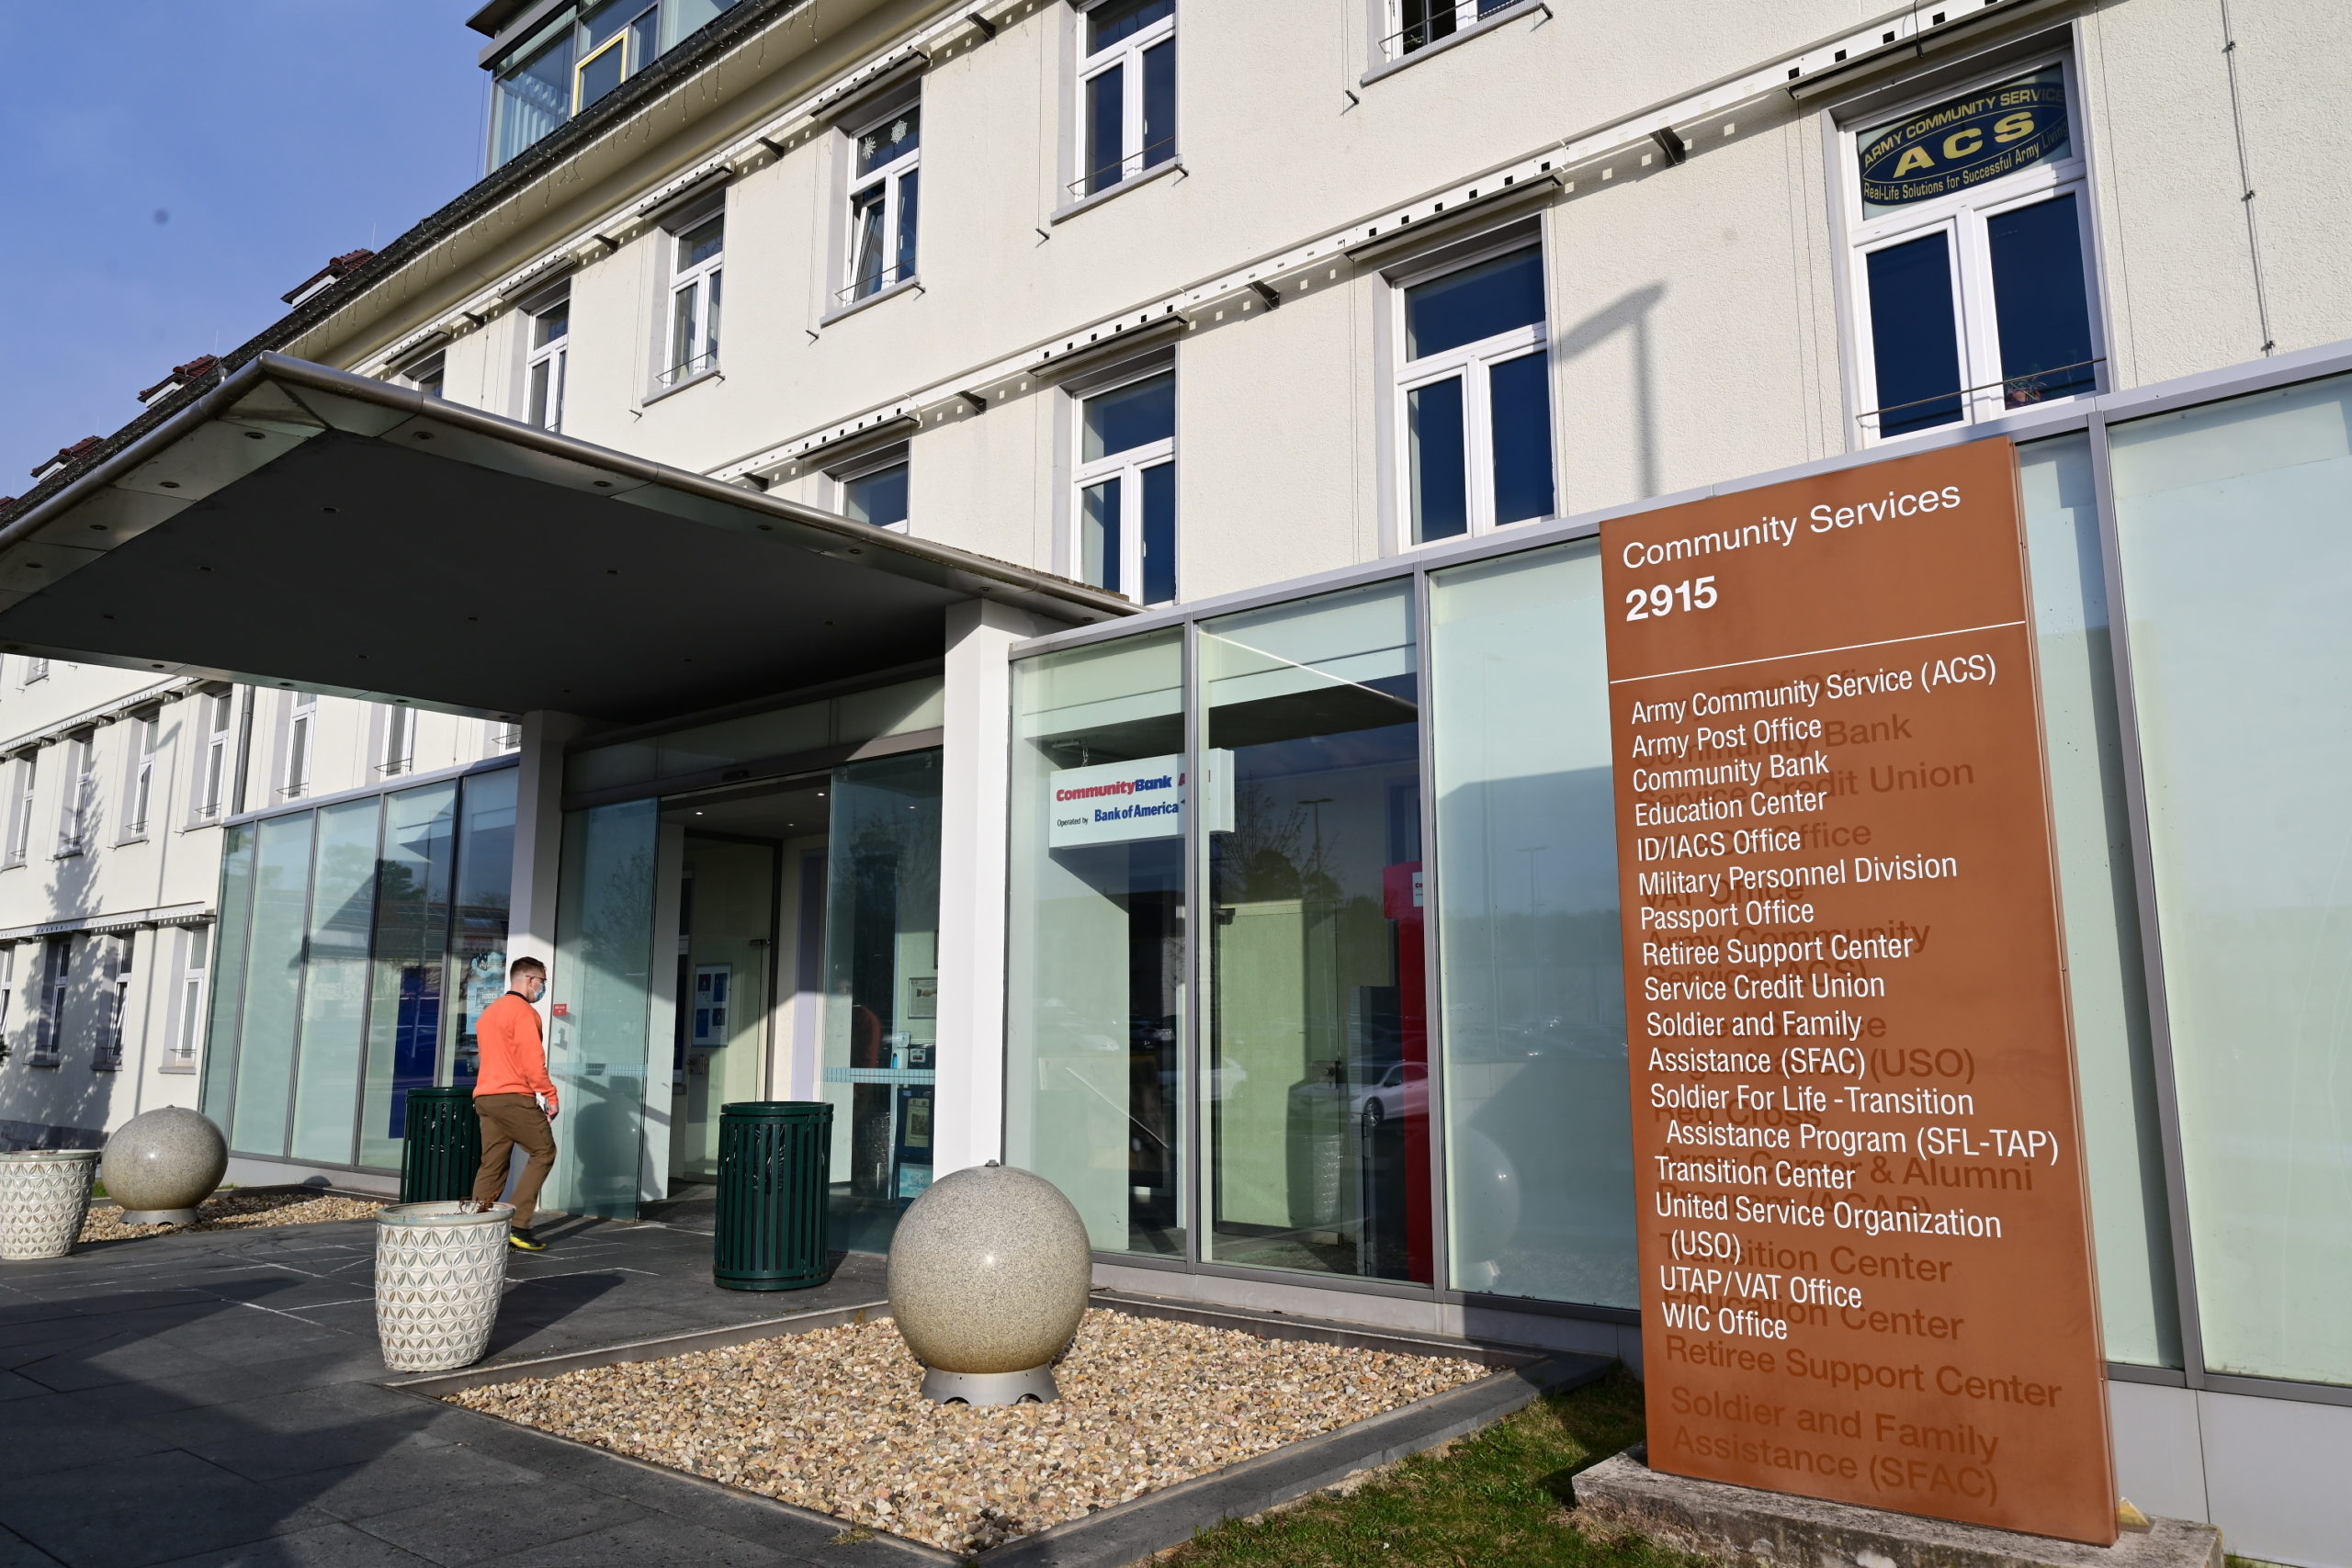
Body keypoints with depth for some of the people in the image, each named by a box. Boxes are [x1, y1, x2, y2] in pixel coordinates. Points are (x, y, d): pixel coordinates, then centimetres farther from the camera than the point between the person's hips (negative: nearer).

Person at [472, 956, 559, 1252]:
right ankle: (518, 1226, -6)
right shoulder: (524, 1012, -9)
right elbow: (532, 1060, -16)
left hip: (485, 1097, 9)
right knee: (544, 1152, 0)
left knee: (492, 1164, 9)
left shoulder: (489, 1012, 21)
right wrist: (550, 1095, -10)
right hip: (514, 1097, -9)